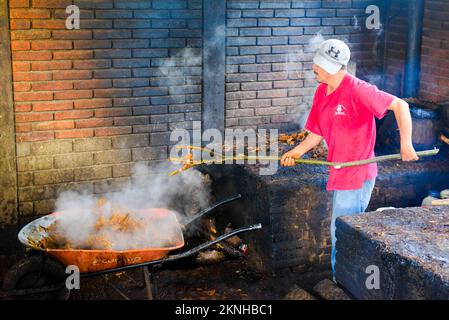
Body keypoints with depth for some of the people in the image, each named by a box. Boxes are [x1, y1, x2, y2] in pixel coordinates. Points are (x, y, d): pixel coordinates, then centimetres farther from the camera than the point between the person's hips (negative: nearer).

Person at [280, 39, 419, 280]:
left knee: (341, 235, -1)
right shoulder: (321, 92, 5)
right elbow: (317, 132, 12)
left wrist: (405, 145, -24)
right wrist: (298, 151, -3)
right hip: (340, 174, 9)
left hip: (356, 175, -9)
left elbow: (400, 105, -20)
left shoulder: (357, 90, -20)